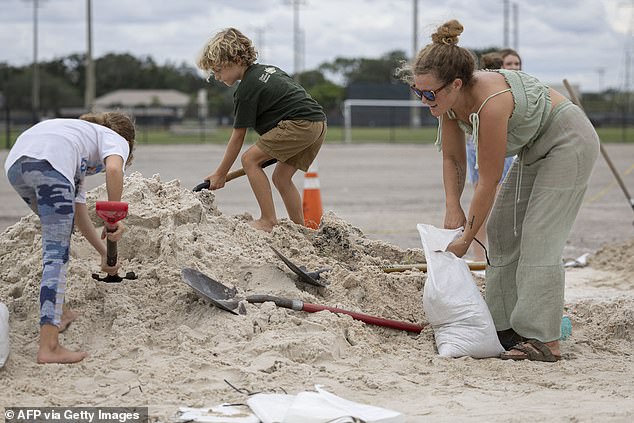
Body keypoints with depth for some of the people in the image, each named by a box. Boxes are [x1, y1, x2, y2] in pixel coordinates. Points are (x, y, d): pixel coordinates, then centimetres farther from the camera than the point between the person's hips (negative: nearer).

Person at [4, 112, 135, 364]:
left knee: (60, 231, 30)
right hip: (49, 162, -8)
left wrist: (105, 253, 51)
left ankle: (58, 311, 32)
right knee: (57, 254, -7)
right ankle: (48, 347, -15)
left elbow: (79, 216, 44)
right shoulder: (117, 140, 24)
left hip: (14, 164, 8)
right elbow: (113, 169, -4)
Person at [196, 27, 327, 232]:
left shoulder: (246, 89, -5)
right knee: (281, 177, 16)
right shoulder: (268, 69, 21)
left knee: (250, 159, -6)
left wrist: (220, 174, 6)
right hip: (319, 124, 10)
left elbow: (237, 138, -3)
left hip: (300, 124, -10)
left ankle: (268, 222, -9)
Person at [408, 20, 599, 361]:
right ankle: (506, 327, 11)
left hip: (569, 141, -9)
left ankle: (545, 341, -16)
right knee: (503, 232, 6)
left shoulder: (490, 102, -36)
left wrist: (467, 238, -21)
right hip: (535, 148, 9)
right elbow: (453, 158, 2)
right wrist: (452, 208, -11)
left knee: (538, 239, -16)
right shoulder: (450, 101, -11)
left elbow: (488, 181, -29)